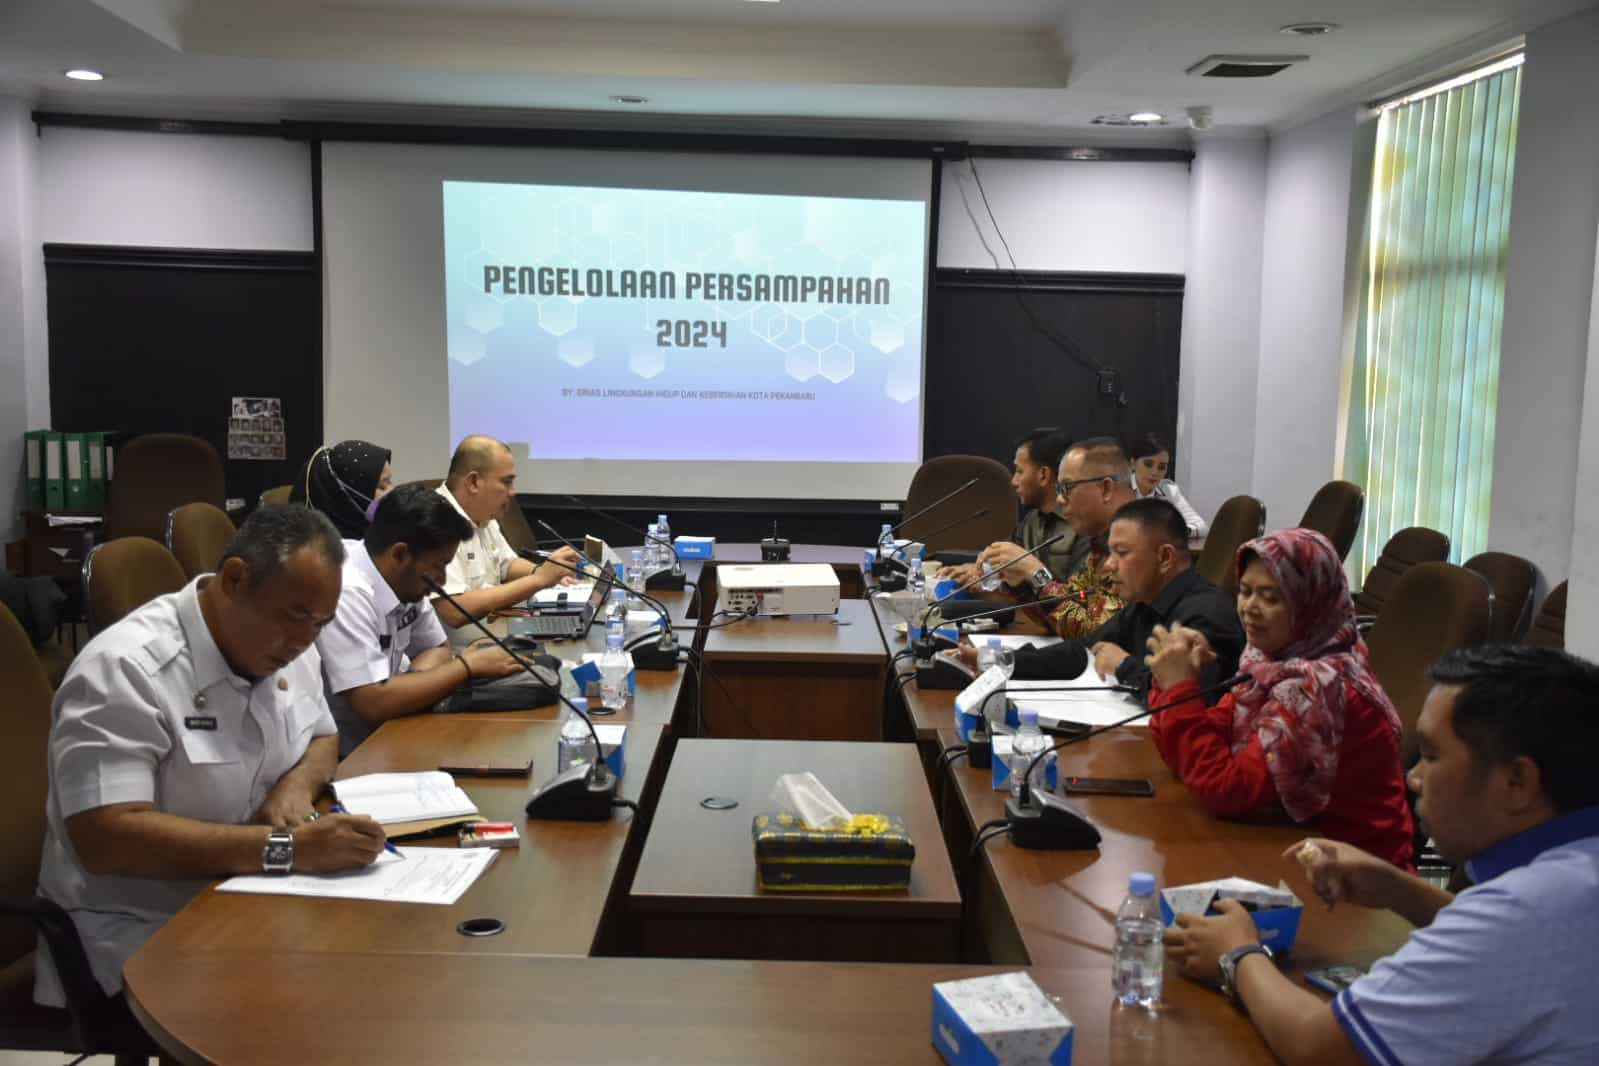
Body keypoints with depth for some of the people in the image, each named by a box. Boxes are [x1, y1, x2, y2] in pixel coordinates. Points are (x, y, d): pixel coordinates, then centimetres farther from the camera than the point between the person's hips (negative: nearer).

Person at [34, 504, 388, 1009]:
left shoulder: (284, 645, 2)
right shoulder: (124, 669, -22)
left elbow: (322, 738, 17)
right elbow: (105, 838, -29)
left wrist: (298, 783, -8)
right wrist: (291, 848, -35)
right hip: (142, 931, -7)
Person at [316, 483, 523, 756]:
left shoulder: (405, 580, -1)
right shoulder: (346, 593, -25)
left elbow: (439, 648, 12)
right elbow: (374, 704, -28)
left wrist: (419, 673, -11)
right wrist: (468, 665, -20)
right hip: (341, 757, -7)